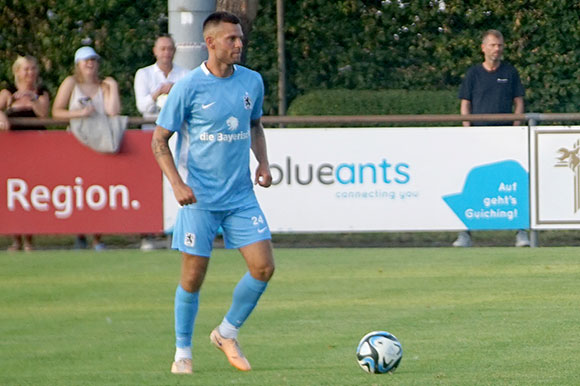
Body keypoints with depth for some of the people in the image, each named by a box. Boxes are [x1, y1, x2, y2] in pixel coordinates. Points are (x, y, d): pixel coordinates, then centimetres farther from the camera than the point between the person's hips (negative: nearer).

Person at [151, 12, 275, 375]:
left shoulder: (252, 82, 4)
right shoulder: (188, 87, -10)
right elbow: (159, 140, -4)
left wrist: (263, 163, 5)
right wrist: (177, 183, -17)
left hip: (241, 195, 4)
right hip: (199, 197, -4)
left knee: (264, 267, -5)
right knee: (194, 276, -1)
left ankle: (227, 333, 17)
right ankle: (183, 352, 17)